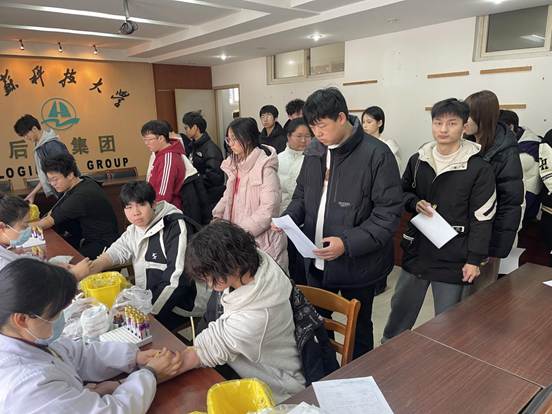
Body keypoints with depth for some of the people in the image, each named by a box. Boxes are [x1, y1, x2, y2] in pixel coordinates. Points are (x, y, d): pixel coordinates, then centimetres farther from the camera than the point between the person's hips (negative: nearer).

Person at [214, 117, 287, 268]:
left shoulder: (265, 168, -15)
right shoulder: (235, 165, 9)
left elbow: (268, 210, -20)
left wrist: (241, 231, -19)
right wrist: (217, 216, 1)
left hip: (261, 241, -6)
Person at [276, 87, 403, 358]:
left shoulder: (376, 154, -17)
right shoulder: (314, 151, 3)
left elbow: (389, 212, -18)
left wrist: (349, 243, -25)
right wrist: (288, 217, -5)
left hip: (358, 263, -5)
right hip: (318, 261, 6)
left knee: (358, 328, 17)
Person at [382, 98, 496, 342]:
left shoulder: (479, 168, -9)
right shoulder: (418, 160, 3)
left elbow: (482, 218, -7)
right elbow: (403, 193, 16)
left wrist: (474, 259, -8)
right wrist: (415, 203, -7)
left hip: (452, 257, -4)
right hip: (417, 250, 4)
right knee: (401, 307, 18)